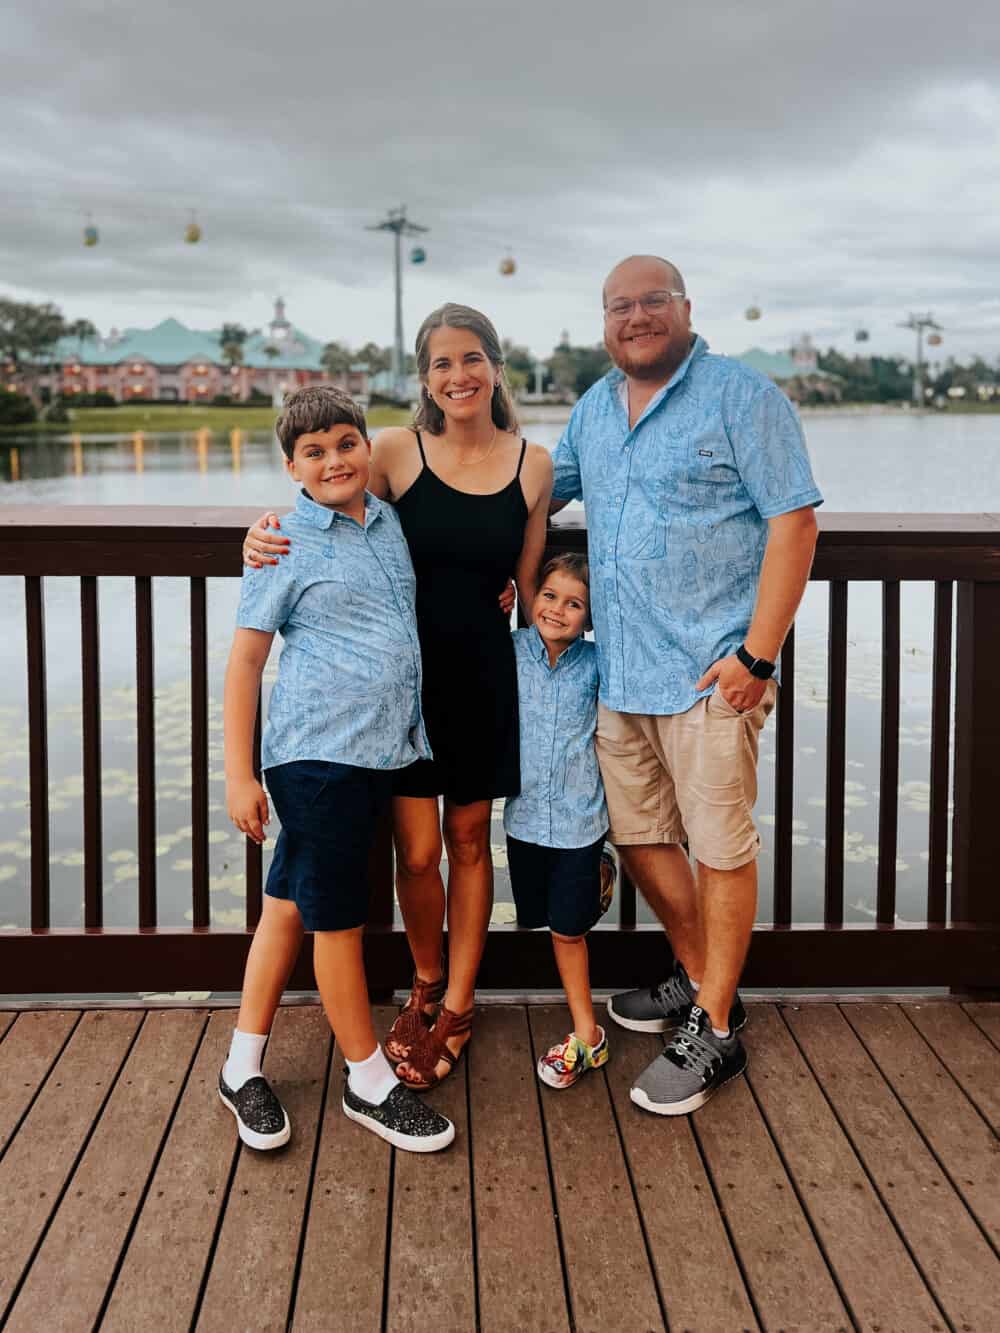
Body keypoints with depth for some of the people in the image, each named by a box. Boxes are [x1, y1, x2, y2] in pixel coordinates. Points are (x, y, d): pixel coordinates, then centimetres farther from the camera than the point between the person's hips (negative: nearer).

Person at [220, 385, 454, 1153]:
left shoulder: (391, 523, 12)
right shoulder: (284, 543, -6)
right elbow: (245, 661, -5)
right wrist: (239, 775, -9)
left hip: (384, 747, 6)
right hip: (316, 752, -6)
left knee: (291, 903, 14)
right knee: (338, 916, 3)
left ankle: (245, 1066, 26)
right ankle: (369, 1083, 17)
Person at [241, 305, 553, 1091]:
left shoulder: (532, 465, 1)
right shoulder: (397, 452, -5)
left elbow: (531, 585, 7)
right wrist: (268, 532, -22)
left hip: (485, 677, 1)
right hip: (406, 672, -1)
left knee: (469, 841, 11)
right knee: (417, 851, 1)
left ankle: (457, 1007, 27)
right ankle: (426, 988, 29)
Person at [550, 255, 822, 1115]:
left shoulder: (744, 397, -6)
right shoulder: (594, 408, 15)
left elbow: (794, 522, -12)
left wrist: (756, 654, -17)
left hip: (710, 673, -7)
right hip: (621, 673, 7)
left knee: (720, 847, 1)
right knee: (640, 836, 15)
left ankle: (715, 1029, 14)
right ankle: (697, 977, 36)